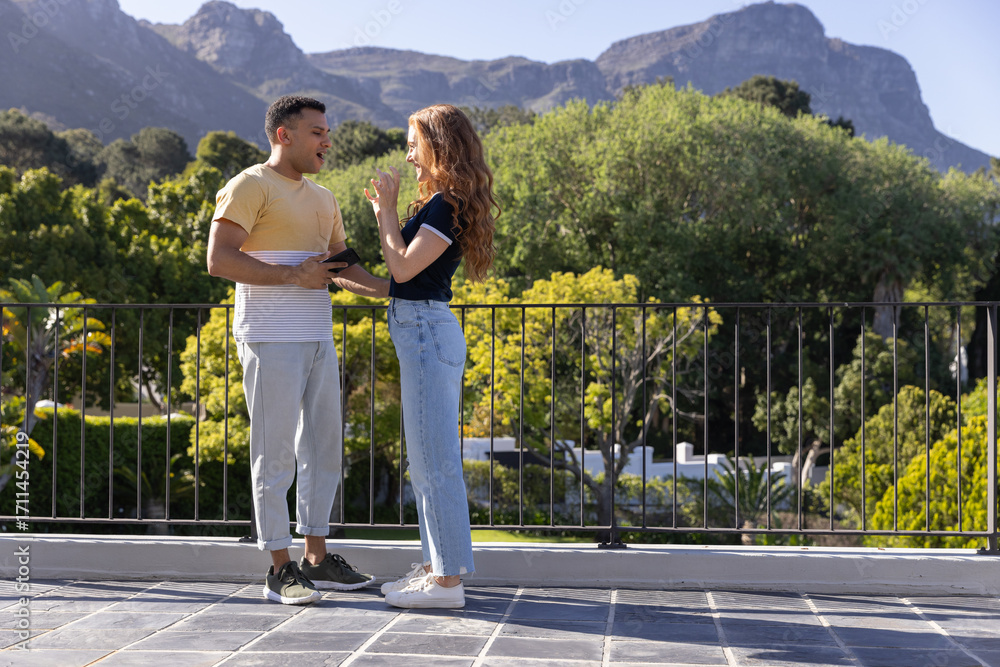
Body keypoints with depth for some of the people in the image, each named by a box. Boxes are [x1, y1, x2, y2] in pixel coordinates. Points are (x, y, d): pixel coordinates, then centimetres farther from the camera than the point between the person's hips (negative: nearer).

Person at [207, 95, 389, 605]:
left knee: (324, 447, 10)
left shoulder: (322, 199, 20)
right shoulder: (250, 186, -5)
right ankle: (280, 569, 1)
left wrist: (393, 289, 9)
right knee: (276, 454, -4)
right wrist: (291, 275, -18)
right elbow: (219, 259, -14)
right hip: (270, 340, -8)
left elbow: (342, 265, 25)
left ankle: (317, 558, 19)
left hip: (317, 338, 8)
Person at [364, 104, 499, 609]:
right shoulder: (439, 203, 16)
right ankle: (438, 566, 23)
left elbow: (404, 267, -18)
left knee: (434, 460, -6)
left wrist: (388, 208, -8)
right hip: (423, 329, 11)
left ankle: (447, 580, -1)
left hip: (426, 329, -11)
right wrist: (383, 213, 14)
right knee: (426, 459, 15)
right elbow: (401, 265, 16)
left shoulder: (447, 206, -14)